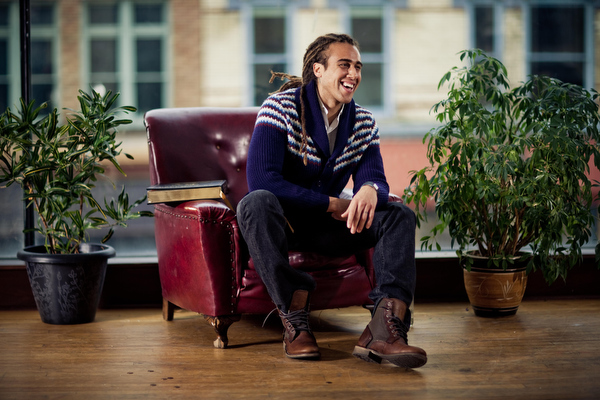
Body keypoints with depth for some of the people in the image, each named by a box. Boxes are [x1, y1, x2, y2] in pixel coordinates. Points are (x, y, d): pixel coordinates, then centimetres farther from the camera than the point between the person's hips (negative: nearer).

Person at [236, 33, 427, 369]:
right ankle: (295, 319, -34)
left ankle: (384, 330, -35)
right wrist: (332, 204, -23)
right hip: (282, 220, -5)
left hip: (328, 225, 5)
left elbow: (376, 179, -7)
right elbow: (261, 180, -25)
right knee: (256, 202, -39)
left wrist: (370, 191, -35)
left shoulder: (364, 123, 3)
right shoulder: (280, 108, -14)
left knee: (400, 215, -17)